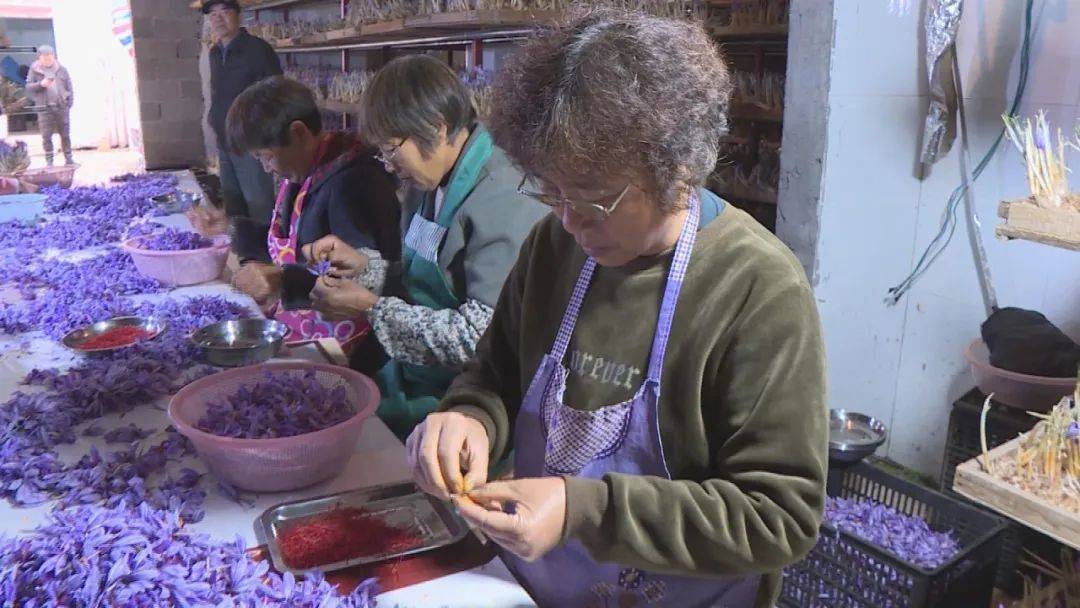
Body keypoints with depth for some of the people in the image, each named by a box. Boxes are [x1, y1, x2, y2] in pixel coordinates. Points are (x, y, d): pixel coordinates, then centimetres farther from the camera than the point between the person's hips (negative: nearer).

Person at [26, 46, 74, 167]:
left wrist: (70, 103, -1)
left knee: (65, 134, 6)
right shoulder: (35, 70, 5)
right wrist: (41, 84, -14)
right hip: (44, 108, -1)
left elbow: (69, 87, 9)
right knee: (46, 136, -1)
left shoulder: (62, 70, 8)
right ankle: (49, 161, 5)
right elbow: (28, 87, 4)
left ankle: (69, 159, 16)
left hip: (62, 107, 1)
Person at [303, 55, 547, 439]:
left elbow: (483, 334, -25)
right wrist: (364, 267, 2)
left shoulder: (506, 205, -20)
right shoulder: (430, 187, 10)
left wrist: (372, 308, -18)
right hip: (412, 378, 8)